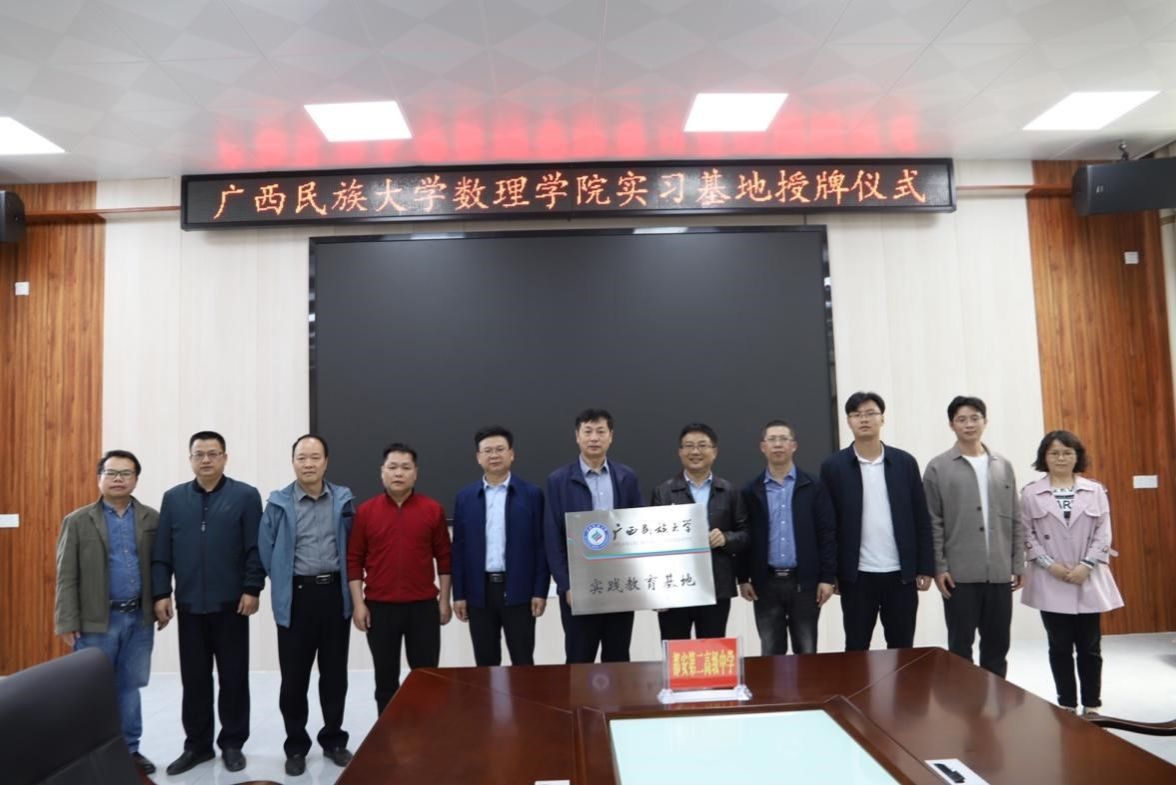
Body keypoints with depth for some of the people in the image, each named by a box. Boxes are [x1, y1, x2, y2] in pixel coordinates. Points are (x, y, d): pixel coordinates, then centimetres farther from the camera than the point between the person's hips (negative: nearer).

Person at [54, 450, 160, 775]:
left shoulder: (151, 519, 4)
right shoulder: (77, 521, 0)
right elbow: (66, 577, -2)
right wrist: (67, 622, -7)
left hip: (139, 618, 2)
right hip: (96, 621, -2)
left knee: (129, 686, 12)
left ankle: (129, 749, 23)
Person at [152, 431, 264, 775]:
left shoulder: (245, 496, -3)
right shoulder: (173, 498, 7)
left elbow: (256, 550, -6)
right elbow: (162, 553, 6)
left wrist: (252, 590, -11)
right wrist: (161, 594, -1)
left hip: (231, 604, -2)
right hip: (189, 605, 3)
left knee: (233, 677, 7)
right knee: (194, 679, 11)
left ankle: (232, 744, 20)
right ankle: (197, 744, 25)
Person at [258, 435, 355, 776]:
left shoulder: (344, 500, 1)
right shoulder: (279, 503, -3)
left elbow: (354, 546, 7)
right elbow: (265, 550, 1)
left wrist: (343, 580, 4)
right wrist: (283, 582, 5)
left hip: (335, 594, 1)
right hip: (296, 597, -1)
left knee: (335, 673, 11)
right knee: (294, 676, 6)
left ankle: (334, 740, 26)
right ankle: (296, 746, 22)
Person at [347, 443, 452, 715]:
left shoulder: (433, 509, -1)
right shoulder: (366, 511, 0)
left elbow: (444, 557, 3)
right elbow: (354, 560, 1)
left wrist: (444, 600, 1)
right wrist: (358, 603, -4)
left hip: (423, 606, 0)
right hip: (379, 607, 1)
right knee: (386, 677, 11)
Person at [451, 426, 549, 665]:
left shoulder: (532, 494, -1)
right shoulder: (465, 497, 6)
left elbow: (541, 545, -2)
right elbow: (459, 548, 6)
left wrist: (540, 591, -6)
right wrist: (459, 594, 3)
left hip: (519, 591, -2)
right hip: (479, 592, 2)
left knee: (523, 664, 5)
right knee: (485, 664, 11)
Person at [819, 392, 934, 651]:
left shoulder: (905, 462, 3)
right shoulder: (833, 466, -2)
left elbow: (922, 519, 4)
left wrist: (925, 568, 1)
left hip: (901, 574, 2)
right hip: (856, 576, -1)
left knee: (902, 649, 11)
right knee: (856, 649, 8)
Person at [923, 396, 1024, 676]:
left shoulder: (1003, 466, 10)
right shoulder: (938, 468, -2)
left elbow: (1016, 520, 11)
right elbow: (933, 523, -4)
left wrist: (1018, 564, 7)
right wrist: (939, 567, -9)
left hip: (1000, 572, 4)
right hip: (960, 573, -3)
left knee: (997, 645, 12)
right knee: (960, 646, 5)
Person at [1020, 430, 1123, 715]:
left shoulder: (1095, 491, 3)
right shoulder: (1030, 494, 0)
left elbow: (1103, 533, 0)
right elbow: (1027, 536, -2)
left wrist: (1086, 566, -11)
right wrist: (1050, 565, -12)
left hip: (1089, 581, 1)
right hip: (1051, 583, -1)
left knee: (1090, 647, 8)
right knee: (1060, 647, 7)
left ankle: (1091, 706, 20)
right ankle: (1067, 705, 18)